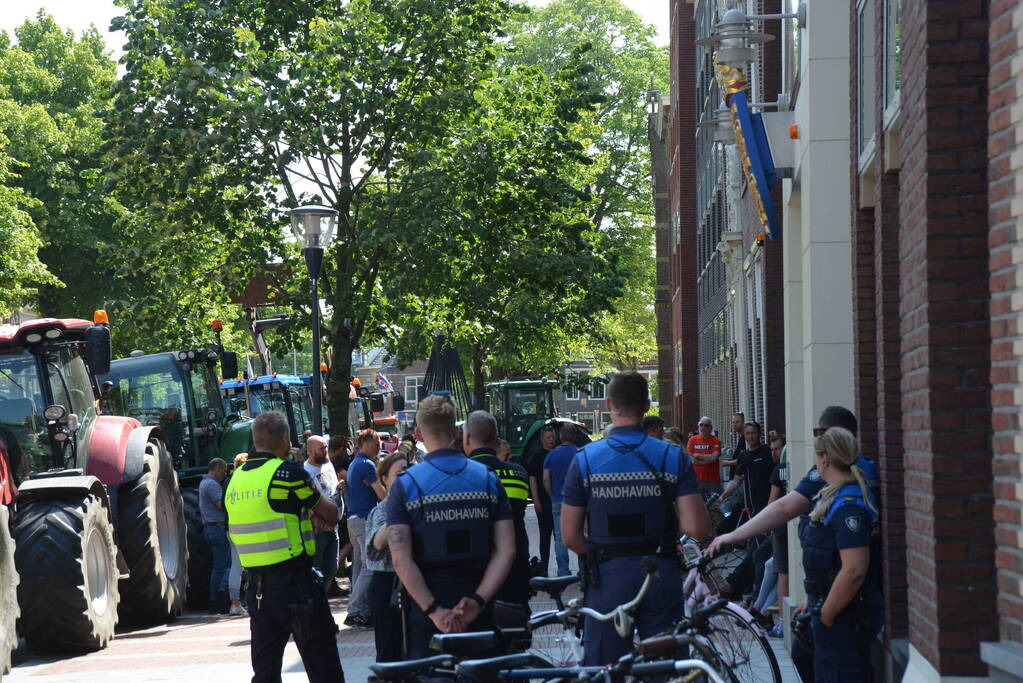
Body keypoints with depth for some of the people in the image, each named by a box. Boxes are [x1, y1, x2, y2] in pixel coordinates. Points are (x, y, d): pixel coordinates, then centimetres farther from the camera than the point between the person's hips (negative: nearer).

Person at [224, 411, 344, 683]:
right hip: (296, 584, -6)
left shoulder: (236, 479, 10)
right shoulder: (288, 473, -11)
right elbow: (332, 514, 0)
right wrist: (315, 512, 21)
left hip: (256, 586, 7)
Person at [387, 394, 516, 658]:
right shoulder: (489, 479, 2)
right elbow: (506, 552, -5)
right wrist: (477, 601, -10)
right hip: (478, 612, 2)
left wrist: (434, 610, -14)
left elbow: (401, 560, -14)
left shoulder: (405, 485, -5)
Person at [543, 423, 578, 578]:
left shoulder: (552, 455, 3)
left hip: (558, 501, 1)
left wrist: (553, 496, 12)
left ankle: (563, 571, 3)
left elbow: (546, 479, 2)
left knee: (560, 537, 5)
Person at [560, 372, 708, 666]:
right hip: (661, 575, 1)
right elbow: (697, 528, -10)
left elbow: (570, 537, -3)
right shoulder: (674, 457, -4)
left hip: (607, 576, 0)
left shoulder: (584, 459, -4)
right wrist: (665, 517, 10)